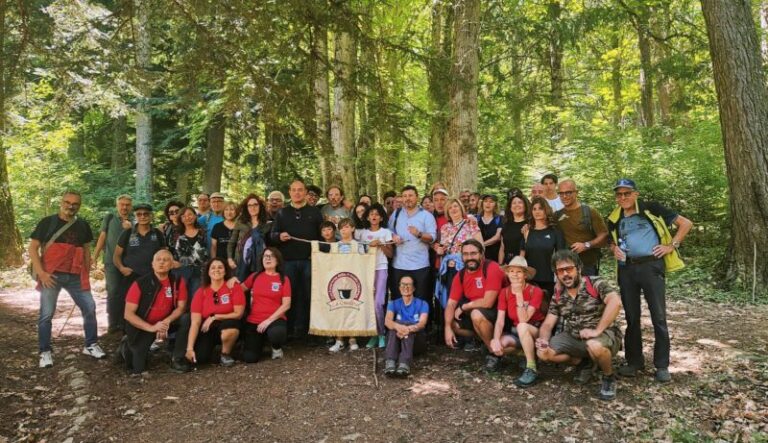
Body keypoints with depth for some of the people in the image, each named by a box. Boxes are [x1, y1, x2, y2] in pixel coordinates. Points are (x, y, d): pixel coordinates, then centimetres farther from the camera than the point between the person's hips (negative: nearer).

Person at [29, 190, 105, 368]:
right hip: (51, 276, -3)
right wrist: (41, 273, -13)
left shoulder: (83, 226, 10)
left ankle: (91, 345, 15)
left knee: (89, 308, 1)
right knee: (46, 314, 1)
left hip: (76, 276, 3)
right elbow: (32, 248, -3)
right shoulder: (47, 222, 0)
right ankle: (45, 352, 14)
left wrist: (86, 275, 10)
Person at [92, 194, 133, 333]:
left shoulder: (134, 222, 6)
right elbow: (102, 237, 4)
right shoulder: (109, 218, 3)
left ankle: (124, 322, 11)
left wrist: (130, 229, -15)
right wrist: (95, 256, 0)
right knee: (113, 292, -2)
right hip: (111, 261, -1)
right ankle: (113, 323, 4)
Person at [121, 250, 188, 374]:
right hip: (141, 327, -2)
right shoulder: (140, 284, -19)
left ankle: (178, 359, -7)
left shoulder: (178, 282, -12)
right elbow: (128, 314, -18)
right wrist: (151, 328, -29)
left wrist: (167, 321, -25)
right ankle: (127, 345, 27)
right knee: (138, 368, -7)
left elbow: (181, 307, -7)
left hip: (164, 323, 3)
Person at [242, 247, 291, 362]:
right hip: (254, 321, 3)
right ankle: (261, 342, 25)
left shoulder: (284, 279, -1)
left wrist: (269, 320, -17)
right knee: (250, 358, -11)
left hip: (275, 319, -2)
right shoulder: (255, 276, 7)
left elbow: (286, 305, -8)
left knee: (277, 334, -38)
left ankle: (276, 347, 1)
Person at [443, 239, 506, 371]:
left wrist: (463, 307, -14)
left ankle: (495, 353, -13)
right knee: (452, 323, -4)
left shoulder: (492, 268, -24)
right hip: (475, 312, 7)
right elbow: (451, 303, -4)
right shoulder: (460, 275, -2)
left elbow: (488, 303, -29)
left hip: (499, 312, -7)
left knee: (476, 314, -34)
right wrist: (448, 328, -19)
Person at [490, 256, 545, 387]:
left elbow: (523, 320, -27)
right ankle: (527, 352, 3)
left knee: (521, 327, -38)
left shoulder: (535, 291, -17)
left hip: (537, 331, -5)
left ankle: (531, 369, -26)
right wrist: (496, 340, -27)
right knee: (495, 347, -24)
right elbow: (500, 321, -10)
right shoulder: (504, 292, -4)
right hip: (516, 333, 5)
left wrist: (519, 294, -32)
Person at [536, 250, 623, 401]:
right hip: (574, 338, 6)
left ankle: (609, 377, -6)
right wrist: (543, 340, -20)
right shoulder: (558, 297, 3)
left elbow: (615, 302, -32)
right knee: (543, 353, -11)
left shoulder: (595, 284, -14)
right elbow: (548, 324, 2)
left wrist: (597, 330, -34)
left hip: (605, 335, -5)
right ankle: (583, 362, 13)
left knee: (595, 346, -39)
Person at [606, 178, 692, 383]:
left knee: (658, 316, -1)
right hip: (626, 270, 4)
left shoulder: (650, 209, -1)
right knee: (631, 317, 9)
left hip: (651, 266, -4)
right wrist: (614, 249, 7)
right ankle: (634, 361, 20)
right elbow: (612, 241, 29)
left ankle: (662, 365, 9)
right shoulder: (614, 219, 11)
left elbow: (685, 223, 2)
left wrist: (671, 246, -4)